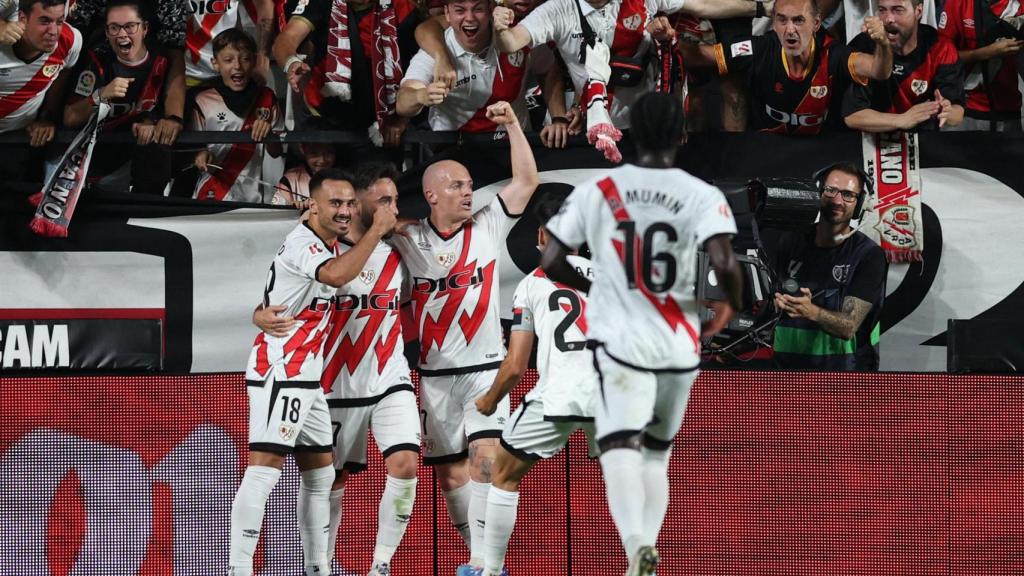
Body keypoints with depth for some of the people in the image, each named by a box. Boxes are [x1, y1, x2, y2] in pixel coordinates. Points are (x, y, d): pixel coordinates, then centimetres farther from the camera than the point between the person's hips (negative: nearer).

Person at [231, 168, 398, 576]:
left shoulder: (330, 245, 14)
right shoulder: (301, 243, -16)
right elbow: (337, 274, -35)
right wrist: (378, 230, -25)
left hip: (305, 378, 10)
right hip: (278, 374, -10)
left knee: (320, 475, 15)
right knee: (263, 470, -16)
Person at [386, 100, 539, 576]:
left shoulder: (487, 227, 2)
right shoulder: (408, 240, 2)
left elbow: (527, 180, -1)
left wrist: (512, 124, -8)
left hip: (484, 368, -2)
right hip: (435, 373, 2)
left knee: (486, 457, -18)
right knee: (451, 472, 5)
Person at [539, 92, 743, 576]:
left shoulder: (597, 191, -1)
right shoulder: (702, 196, -6)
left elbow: (551, 261, 2)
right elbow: (724, 263, -20)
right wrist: (731, 305, 2)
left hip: (619, 340, -2)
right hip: (679, 346, 2)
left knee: (620, 447, -13)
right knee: (657, 453, 20)